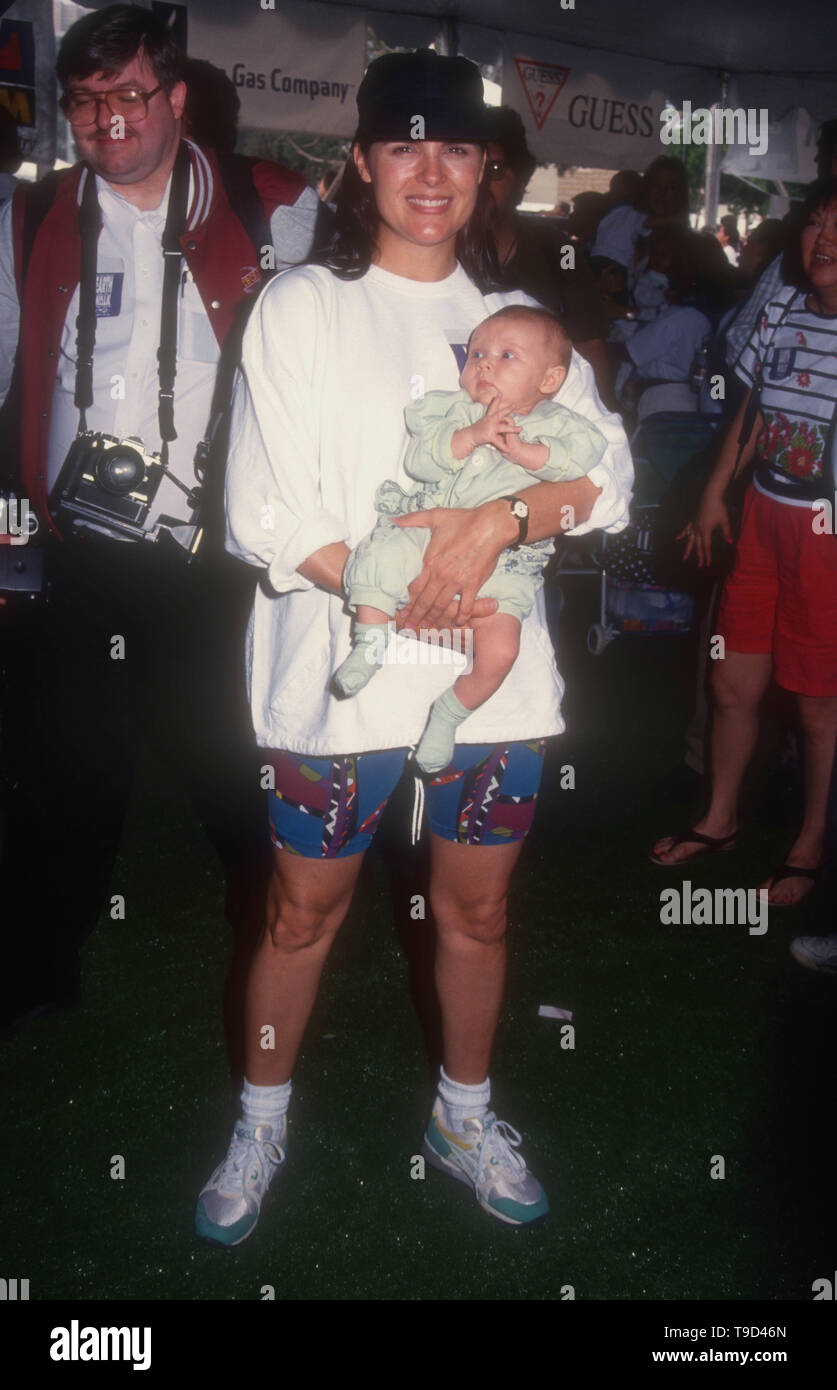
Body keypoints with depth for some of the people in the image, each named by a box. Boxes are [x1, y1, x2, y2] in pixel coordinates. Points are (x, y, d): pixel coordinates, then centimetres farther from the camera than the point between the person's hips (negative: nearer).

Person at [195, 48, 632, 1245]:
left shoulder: (515, 318, 11)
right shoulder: (302, 306, 0)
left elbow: (606, 477, -1)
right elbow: (264, 515, -8)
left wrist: (499, 519, -20)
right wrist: (396, 594, -17)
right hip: (340, 680, -3)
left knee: (477, 908, 15)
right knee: (304, 913, 10)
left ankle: (465, 1115, 38)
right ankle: (262, 1123, 33)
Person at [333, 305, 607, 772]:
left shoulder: (555, 423, 7)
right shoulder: (455, 409, 9)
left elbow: (587, 450, -12)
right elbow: (419, 459, -5)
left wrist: (524, 450, -19)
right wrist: (472, 435, -18)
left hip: (502, 562, -2)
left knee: (500, 651, -21)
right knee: (378, 557, -27)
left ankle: (449, 714, 6)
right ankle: (371, 638, -1)